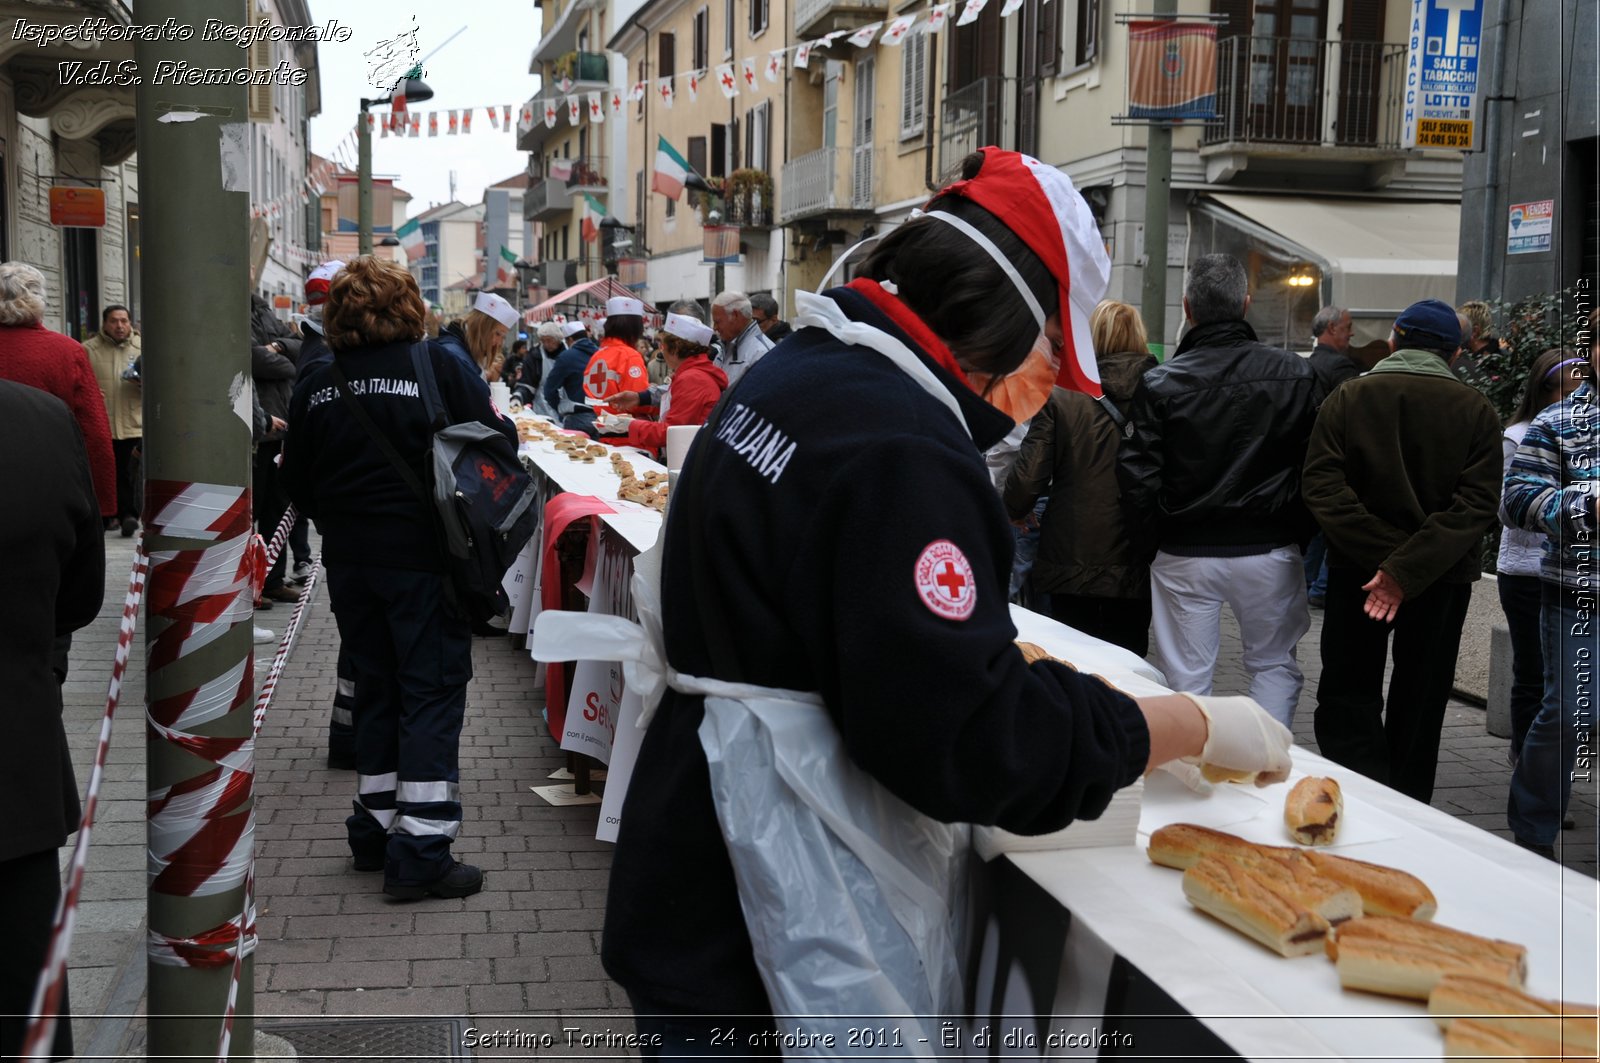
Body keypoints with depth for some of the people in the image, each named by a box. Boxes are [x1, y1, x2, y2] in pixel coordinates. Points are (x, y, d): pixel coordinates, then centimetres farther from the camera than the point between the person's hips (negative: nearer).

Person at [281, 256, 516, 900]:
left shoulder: (316, 386, 3)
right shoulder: (441, 367, -10)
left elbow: (296, 481, 9)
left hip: (348, 559, 5)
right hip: (425, 556, -5)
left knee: (375, 686, 18)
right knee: (432, 690, 1)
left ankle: (375, 832, 27)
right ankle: (420, 853, -1)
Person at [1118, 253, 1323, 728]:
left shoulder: (1160, 384, -9)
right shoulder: (1295, 375, -4)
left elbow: (1138, 478, -8)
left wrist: (1152, 541, 5)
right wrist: (1301, 533, 12)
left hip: (1185, 554, -1)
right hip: (1270, 551, 1)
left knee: (1186, 679, 8)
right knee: (1274, 665, 17)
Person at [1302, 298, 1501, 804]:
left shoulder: (1347, 396, -3)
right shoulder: (1476, 410, -4)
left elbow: (1322, 486, -13)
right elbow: (1477, 503, -15)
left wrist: (1385, 561, -15)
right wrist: (1409, 568, -19)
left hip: (1356, 572, -1)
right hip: (1443, 579, 1)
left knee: (1348, 696, 8)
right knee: (1418, 705, 14)